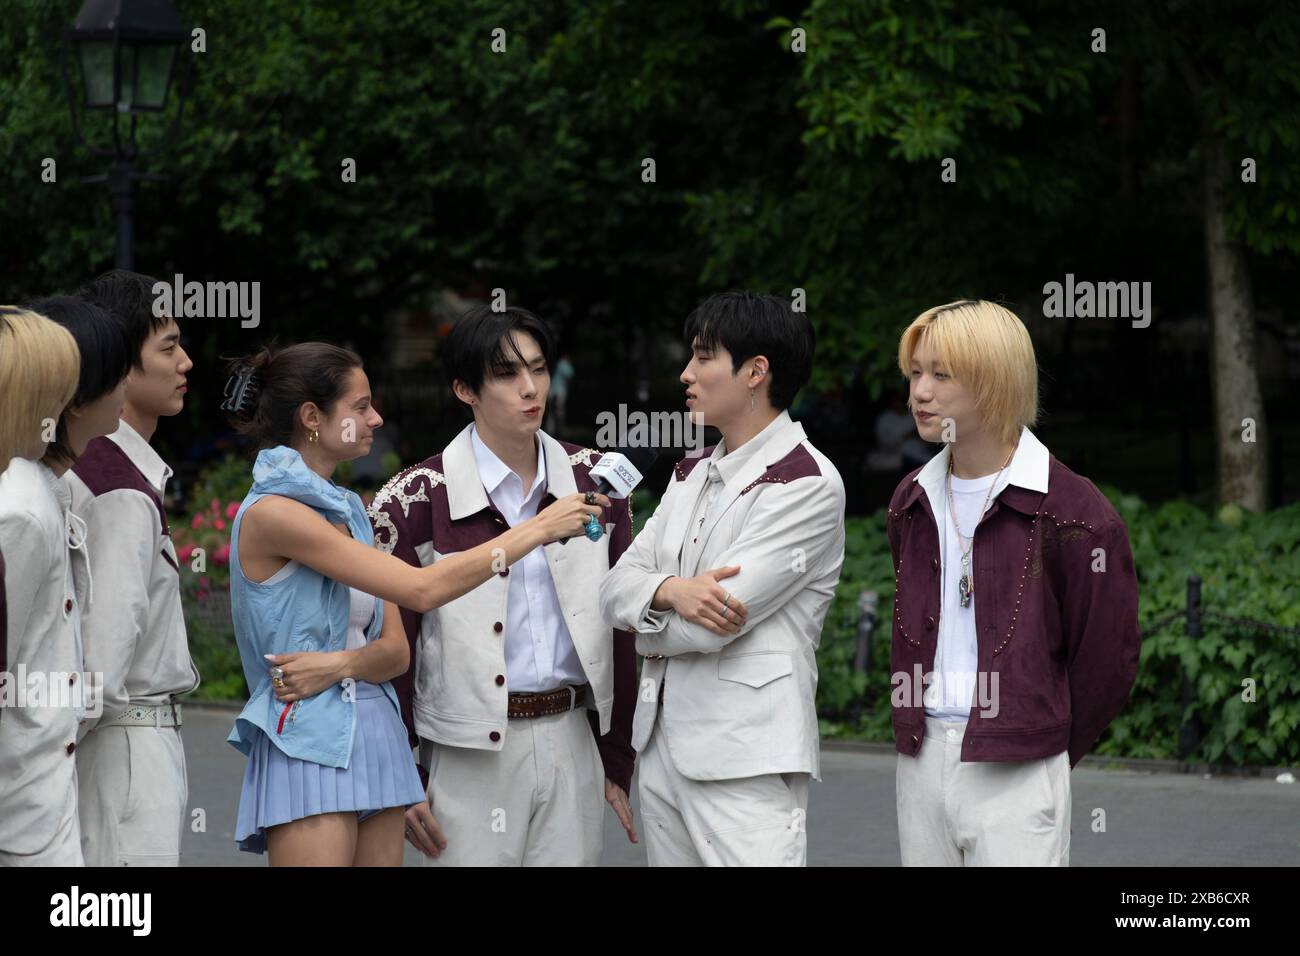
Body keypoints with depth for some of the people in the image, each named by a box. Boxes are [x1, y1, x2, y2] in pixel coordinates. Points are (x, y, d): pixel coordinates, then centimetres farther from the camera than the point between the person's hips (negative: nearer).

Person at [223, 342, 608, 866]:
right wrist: (540, 528, -12)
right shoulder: (271, 512, -12)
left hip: (377, 741, 8)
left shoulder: (347, 509, 14)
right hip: (310, 744, -8)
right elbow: (423, 589, -17)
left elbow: (396, 649, 10)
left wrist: (342, 664, -14)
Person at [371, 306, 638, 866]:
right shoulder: (416, 500, -6)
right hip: (470, 753, -3)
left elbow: (620, 629, 10)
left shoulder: (592, 480, 6)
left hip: (573, 748, 3)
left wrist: (618, 760, 8)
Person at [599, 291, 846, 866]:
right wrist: (670, 591, -14)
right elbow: (616, 589, 8)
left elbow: (713, 624, -17)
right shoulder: (692, 474, 16)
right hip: (663, 747, 8)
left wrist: (649, 627, 3)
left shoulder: (807, 484, -11)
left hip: (747, 759, -8)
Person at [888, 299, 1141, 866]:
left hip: (1015, 775, -6)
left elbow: (1106, 659, -3)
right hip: (921, 759, 6)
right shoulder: (912, 503, 11)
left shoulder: (1073, 513, -9)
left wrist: (1048, 748, 6)